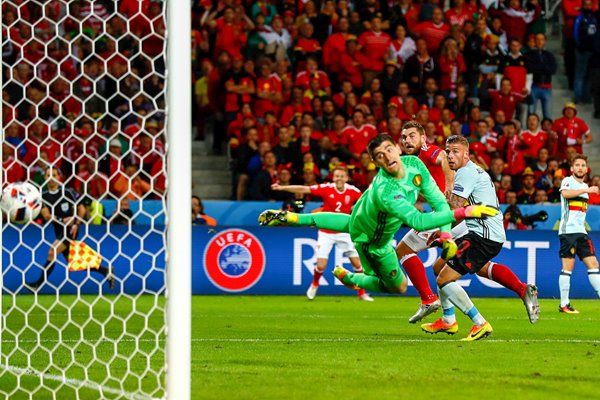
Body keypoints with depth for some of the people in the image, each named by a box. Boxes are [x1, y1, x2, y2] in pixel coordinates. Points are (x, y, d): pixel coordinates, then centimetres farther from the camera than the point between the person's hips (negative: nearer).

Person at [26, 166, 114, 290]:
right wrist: (62, 220, -24)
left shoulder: (68, 192, -7)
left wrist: (76, 224, -14)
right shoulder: (43, 195, 1)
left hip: (70, 229, -6)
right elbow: (46, 215, -10)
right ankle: (105, 270, 26)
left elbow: (82, 209, -1)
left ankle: (39, 283, -17)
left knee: (52, 252, -20)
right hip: (59, 230, 6)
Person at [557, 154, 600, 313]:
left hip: (581, 232, 7)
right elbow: (565, 193, -27)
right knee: (568, 266, -9)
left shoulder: (585, 186, 20)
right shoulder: (568, 181, -3)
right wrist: (586, 190, -31)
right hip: (568, 230, -7)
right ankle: (564, 304, -5)